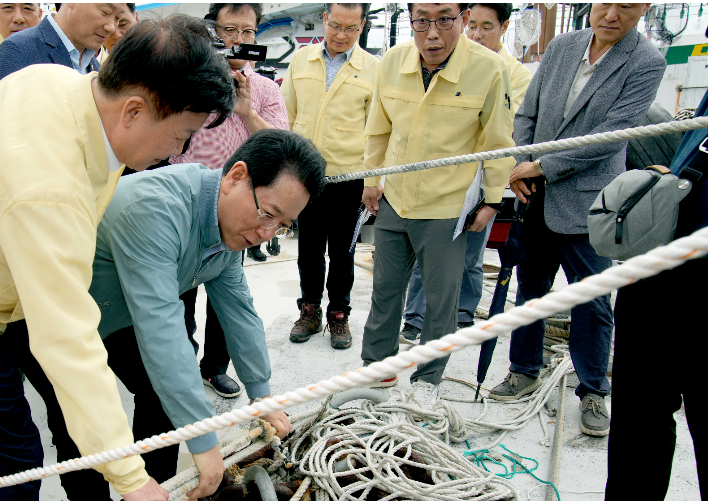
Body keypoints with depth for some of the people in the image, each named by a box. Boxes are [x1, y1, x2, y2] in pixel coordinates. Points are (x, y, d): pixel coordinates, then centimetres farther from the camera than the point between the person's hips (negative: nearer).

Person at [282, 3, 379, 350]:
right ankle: (310, 311, 30)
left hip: (348, 176, -2)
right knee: (309, 249, 13)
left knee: (342, 251, 10)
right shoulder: (300, 61, 6)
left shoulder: (373, 69, -1)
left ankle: (338, 314, 27)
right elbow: (286, 116, 12)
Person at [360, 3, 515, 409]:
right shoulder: (393, 62, -5)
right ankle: (378, 366, 36)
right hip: (393, 201, 4)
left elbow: (498, 142, -5)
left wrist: (492, 199, -2)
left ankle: (428, 378, 31)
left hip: (448, 207, -3)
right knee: (385, 290, 16)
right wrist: (372, 179, 13)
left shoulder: (490, 69, -16)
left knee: (441, 299, 9)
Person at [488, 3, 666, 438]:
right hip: (537, 199, 5)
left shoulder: (647, 64, -9)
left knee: (592, 303, 5)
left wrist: (542, 166, -15)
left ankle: (594, 392, 24)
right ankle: (526, 373, 33)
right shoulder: (561, 46, 6)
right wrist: (520, 166, -3)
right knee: (530, 290, 15)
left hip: (587, 206, -5)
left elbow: (612, 135, -17)